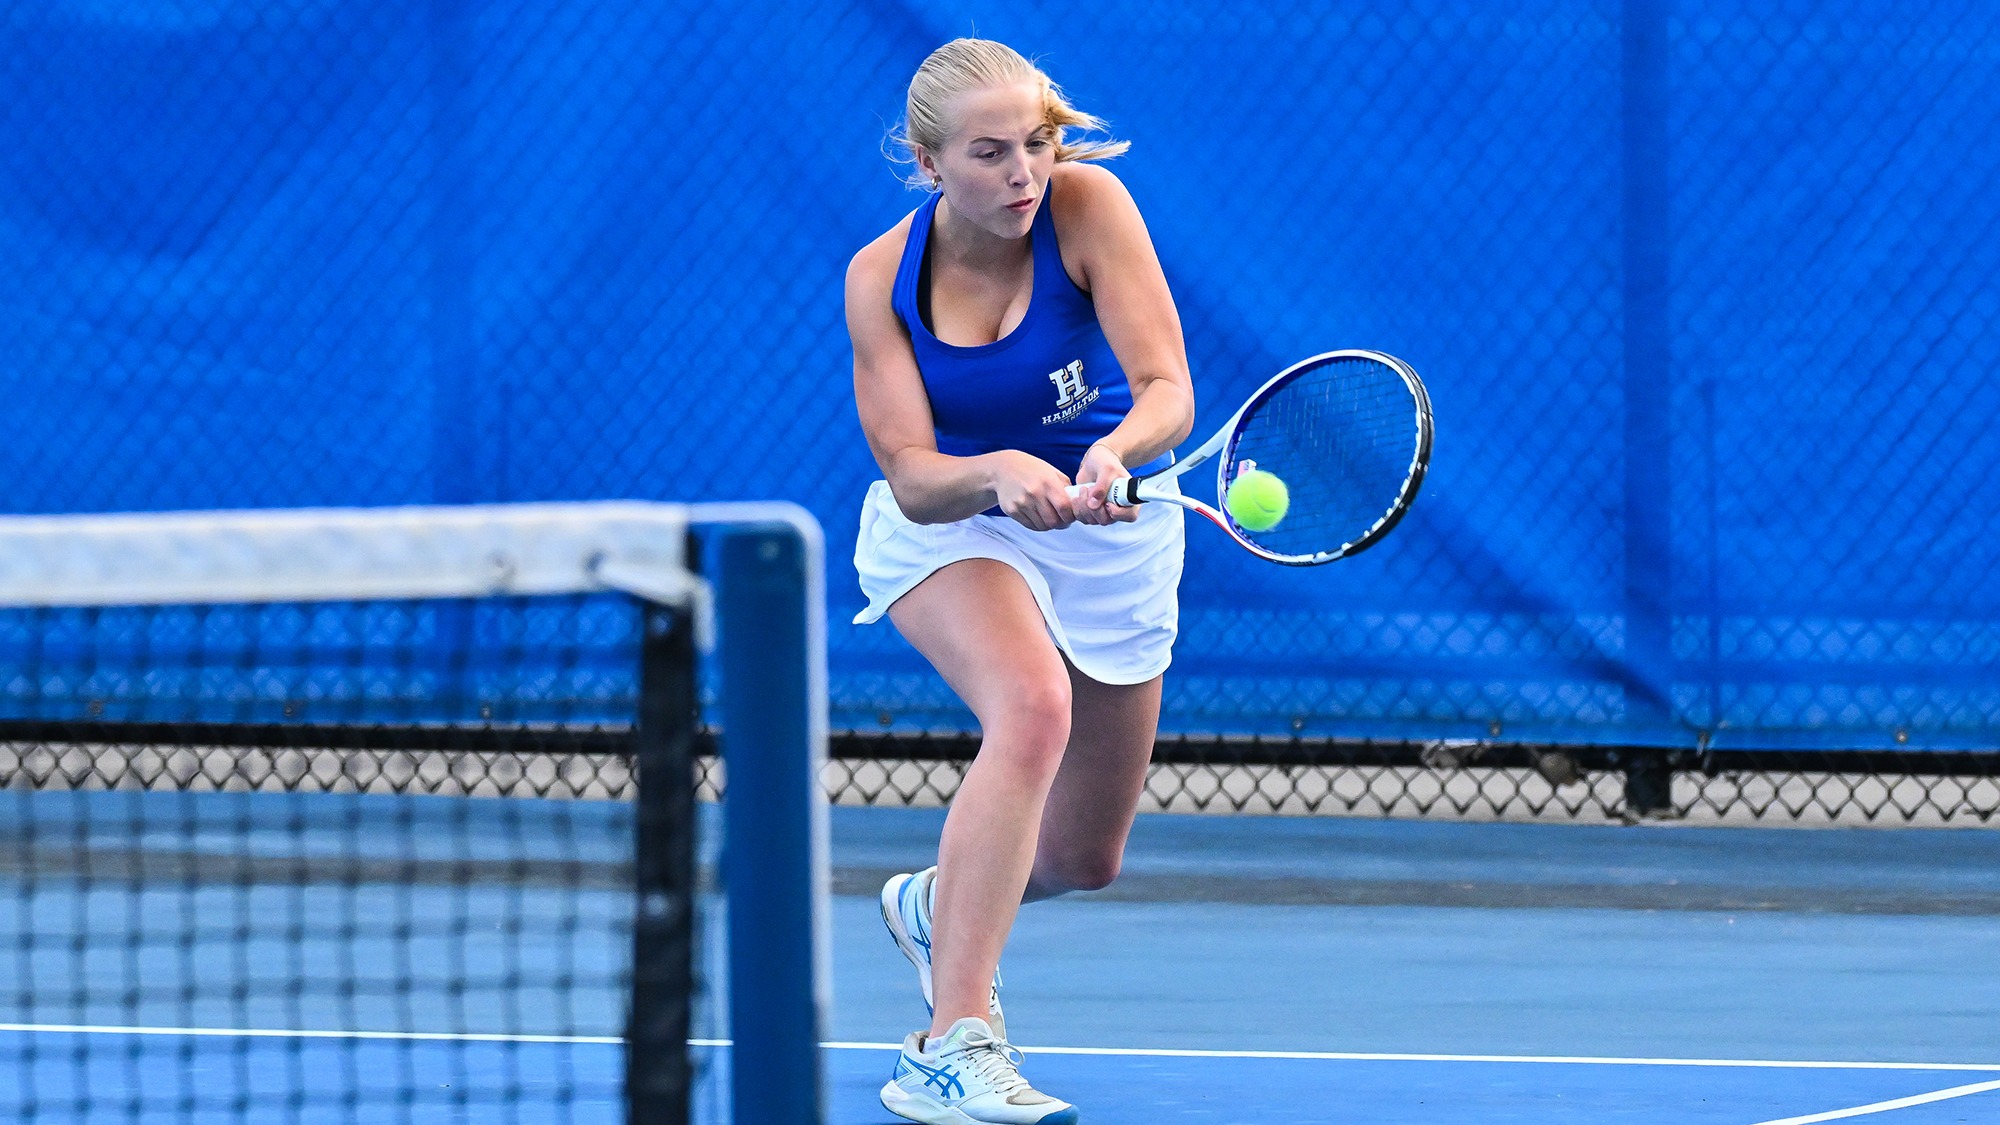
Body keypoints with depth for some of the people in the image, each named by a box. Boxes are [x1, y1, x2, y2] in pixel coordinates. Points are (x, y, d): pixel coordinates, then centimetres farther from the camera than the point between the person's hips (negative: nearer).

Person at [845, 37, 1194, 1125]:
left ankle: (934, 906, 46)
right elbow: (912, 479, -23)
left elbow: (1168, 391, -28)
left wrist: (1113, 453, -50)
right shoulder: (882, 279, -19)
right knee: (1032, 705, -35)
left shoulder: (1087, 205, -22)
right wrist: (999, 472, -44)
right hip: (950, 532, -2)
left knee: (1083, 860, 9)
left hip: (1109, 532, 2)